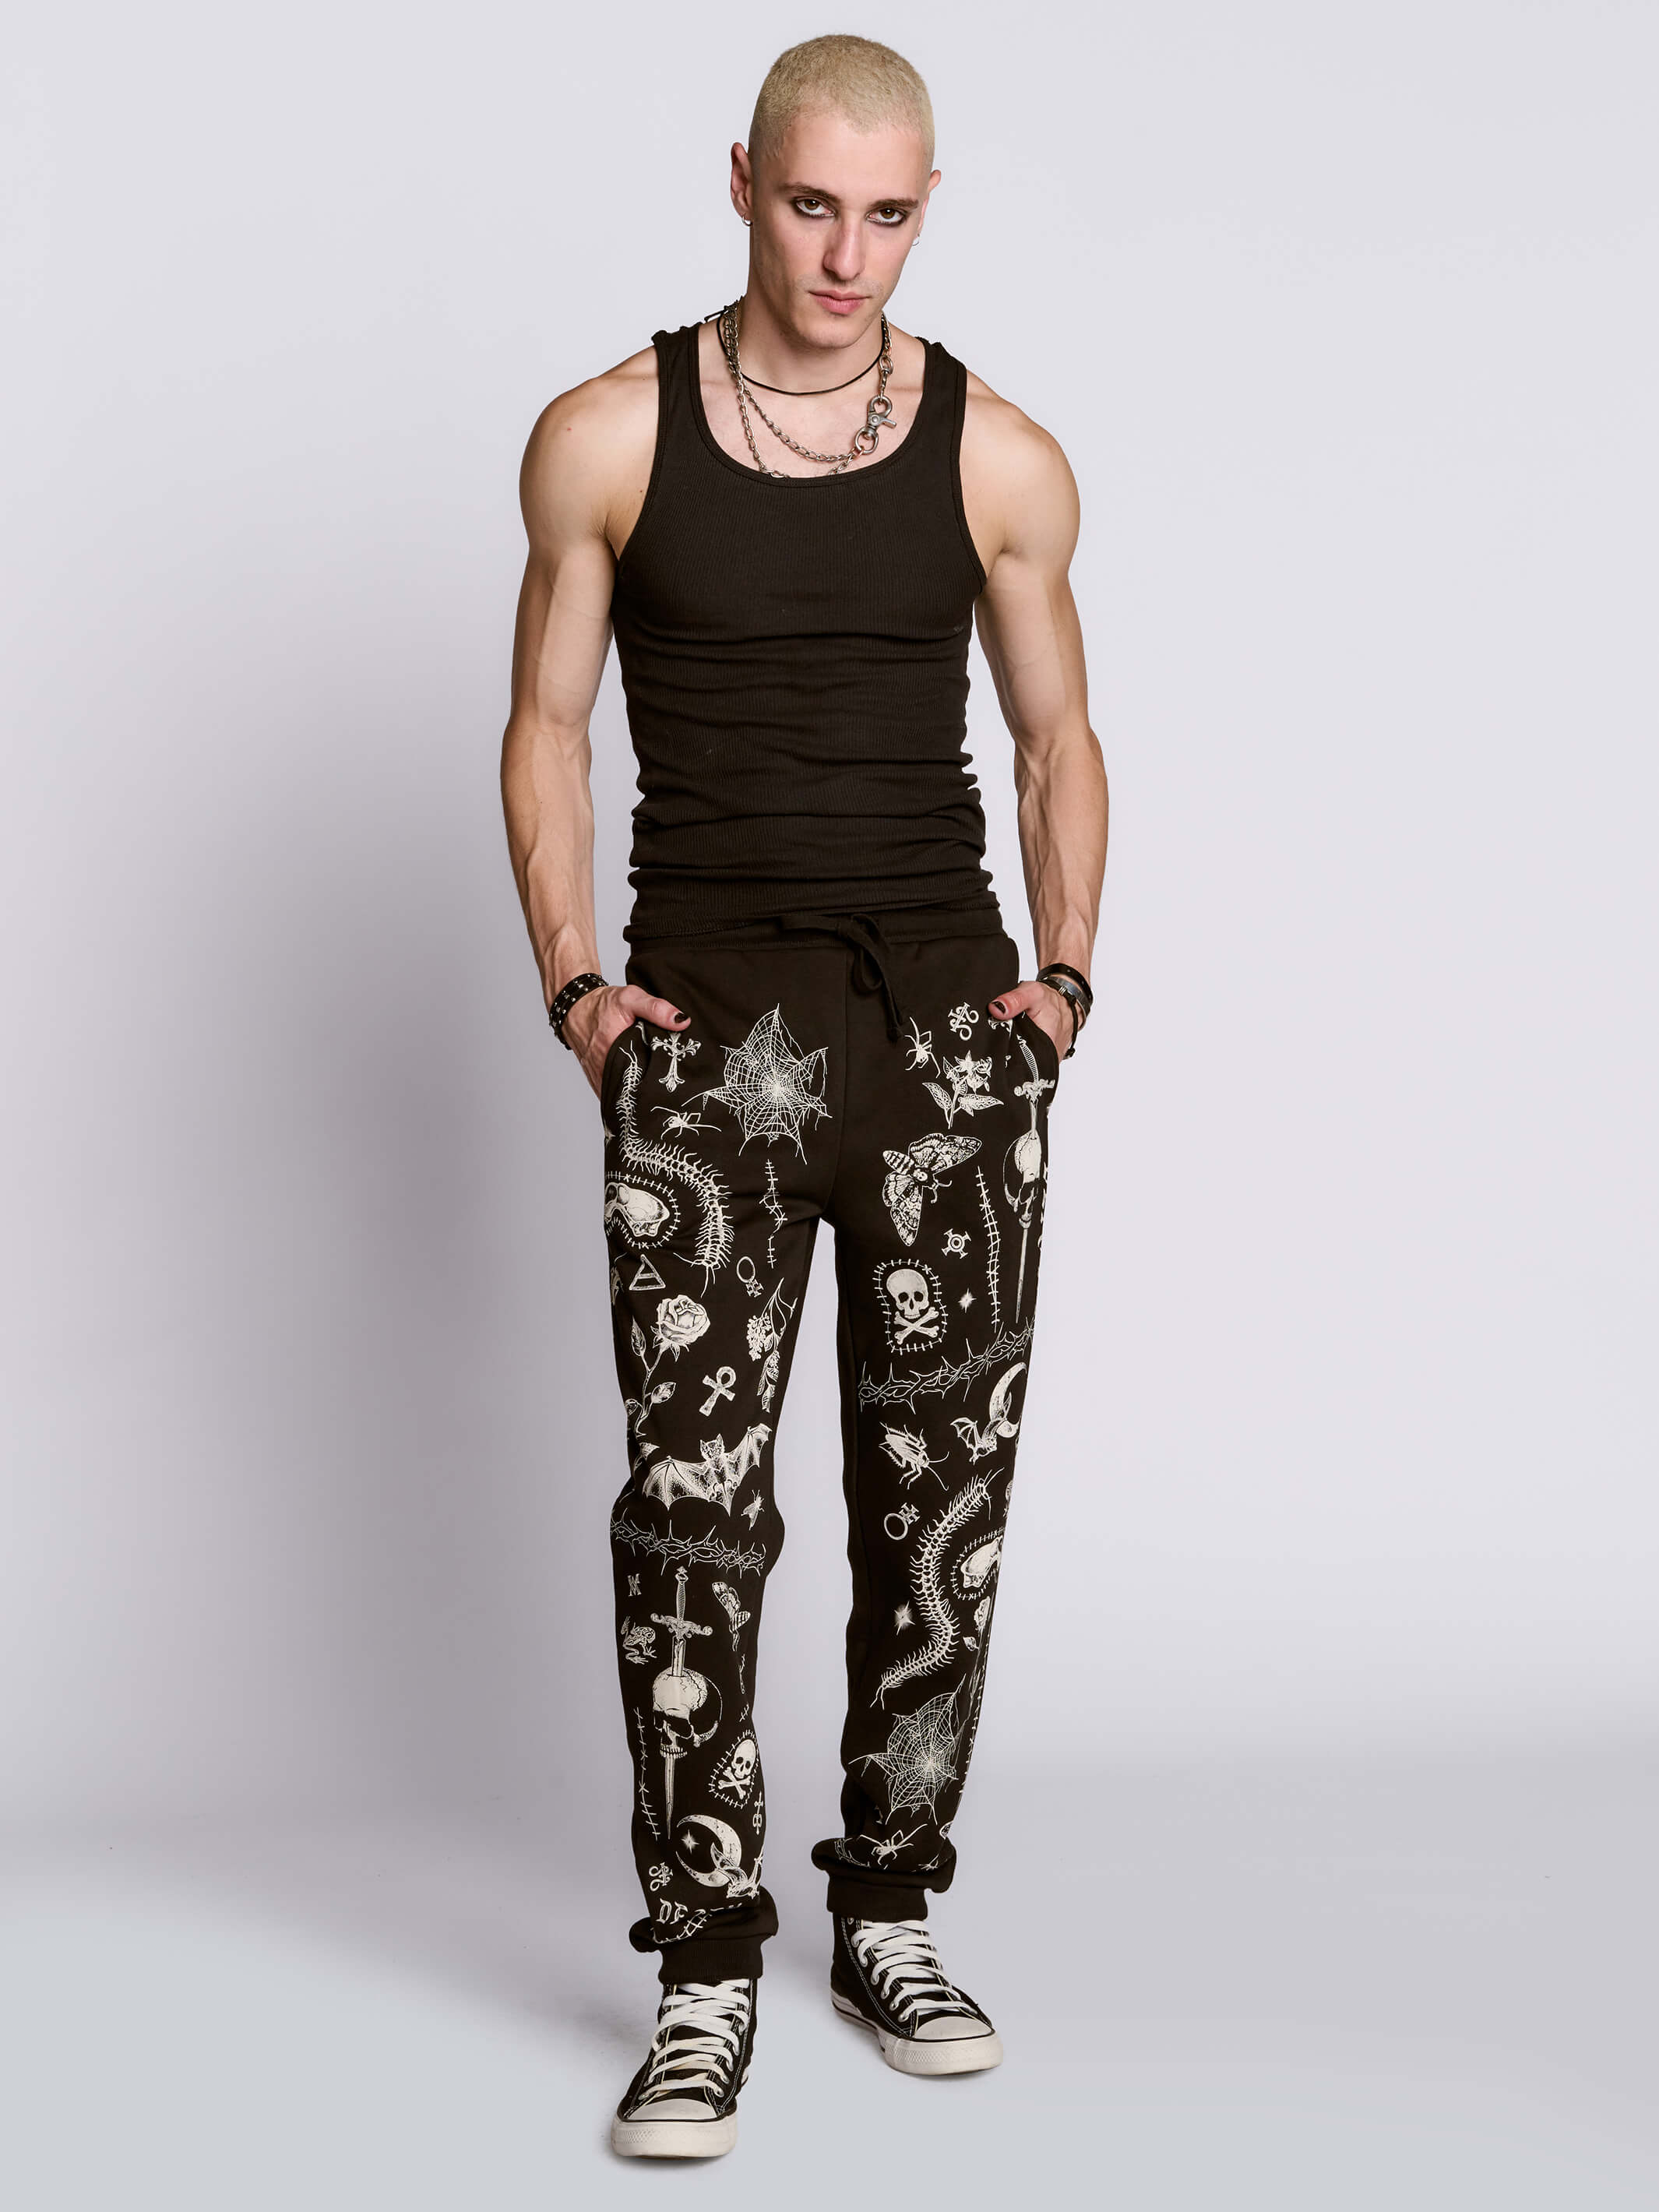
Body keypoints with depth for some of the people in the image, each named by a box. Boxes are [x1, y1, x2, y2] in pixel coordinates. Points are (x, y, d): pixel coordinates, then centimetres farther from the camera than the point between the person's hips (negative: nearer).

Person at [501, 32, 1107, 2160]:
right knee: (696, 1504, -7)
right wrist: (574, 983, -2)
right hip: (711, 1028, -2)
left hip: (953, 1017, 2)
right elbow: (546, 727, 8)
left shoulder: (999, 458, 5)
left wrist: (1066, 969, 2)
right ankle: (706, 1981, 3)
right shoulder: (608, 438, 2)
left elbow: (1057, 735, 14)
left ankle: (892, 1920, 23)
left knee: (941, 1493, 6)